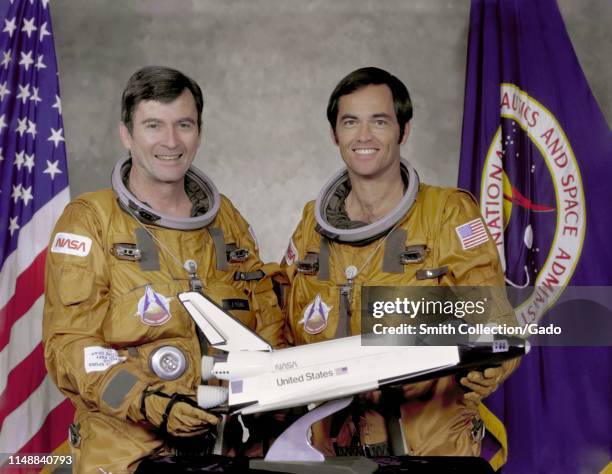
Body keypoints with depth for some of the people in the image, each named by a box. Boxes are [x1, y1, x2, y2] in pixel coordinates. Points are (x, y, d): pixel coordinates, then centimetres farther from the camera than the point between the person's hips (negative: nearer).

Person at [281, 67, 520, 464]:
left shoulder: (451, 214, -7)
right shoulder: (311, 225, 5)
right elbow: (291, 333, 14)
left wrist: (484, 371, -28)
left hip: (433, 444, -3)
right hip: (335, 443, 3)